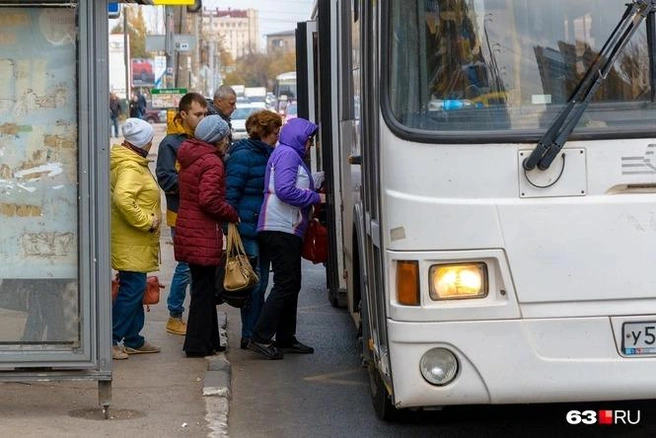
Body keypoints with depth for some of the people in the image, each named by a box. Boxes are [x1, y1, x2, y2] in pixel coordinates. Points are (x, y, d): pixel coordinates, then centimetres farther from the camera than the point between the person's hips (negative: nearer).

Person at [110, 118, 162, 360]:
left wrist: (148, 220, 18)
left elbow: (123, 197, 24)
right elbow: (123, 199, -33)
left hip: (136, 242, 11)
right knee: (132, 289, -8)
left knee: (136, 289, 15)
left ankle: (133, 340, 22)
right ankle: (110, 340, -5)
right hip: (131, 242, -11)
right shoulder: (130, 167, -19)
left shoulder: (133, 163, 14)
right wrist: (147, 221, -23)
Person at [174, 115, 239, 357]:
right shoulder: (212, 162, -14)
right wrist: (232, 213, -10)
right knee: (203, 289, -2)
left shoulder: (189, 159, 14)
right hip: (204, 235, -9)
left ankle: (209, 340, 23)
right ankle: (198, 344, 2)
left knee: (203, 288, 16)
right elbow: (209, 199, -24)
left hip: (187, 231, 9)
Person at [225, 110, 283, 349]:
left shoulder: (267, 154, 15)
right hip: (248, 229, -9)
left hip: (263, 229, 9)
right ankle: (249, 336, 1)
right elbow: (230, 194, -17)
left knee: (260, 282, 12)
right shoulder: (242, 156, -13)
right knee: (253, 283, -6)